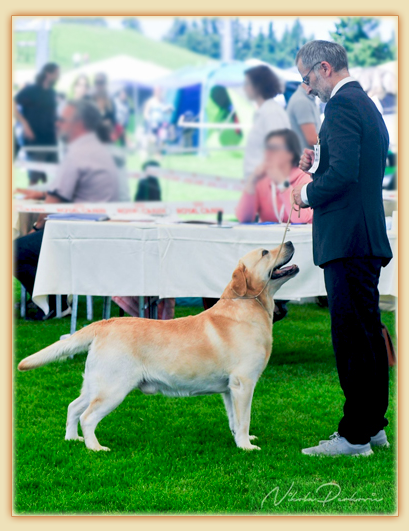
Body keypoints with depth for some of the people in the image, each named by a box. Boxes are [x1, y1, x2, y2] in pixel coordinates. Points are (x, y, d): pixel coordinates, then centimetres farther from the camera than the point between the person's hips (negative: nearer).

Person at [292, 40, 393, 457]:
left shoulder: (342, 106, -13)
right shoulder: (365, 104, 19)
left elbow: (344, 173, -24)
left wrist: (308, 193, -8)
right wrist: (317, 163, 12)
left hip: (348, 237, -11)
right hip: (368, 236, 11)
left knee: (351, 335, -8)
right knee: (368, 333, 14)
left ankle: (354, 435, -5)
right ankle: (373, 426, 22)